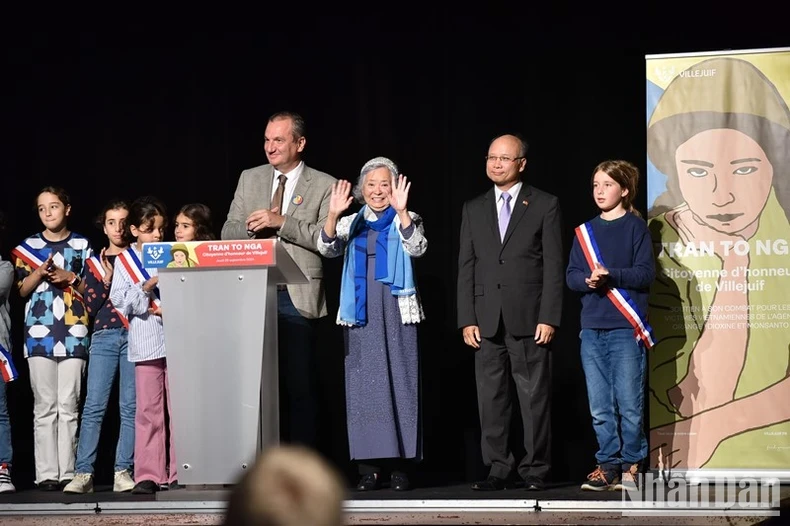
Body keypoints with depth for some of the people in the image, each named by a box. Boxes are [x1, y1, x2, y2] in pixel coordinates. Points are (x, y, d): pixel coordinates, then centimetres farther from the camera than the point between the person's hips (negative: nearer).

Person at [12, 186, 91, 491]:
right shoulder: (28, 247, 11)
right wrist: (40, 272, -9)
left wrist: (71, 278, -7)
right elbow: (22, 290, 8)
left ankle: (67, 472, -1)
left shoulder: (82, 246, 10)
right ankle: (46, 474, -3)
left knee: (69, 406, -2)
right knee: (45, 406, -3)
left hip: (73, 333, 0)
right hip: (39, 332, 0)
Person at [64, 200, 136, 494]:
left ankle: (123, 471, -2)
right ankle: (84, 474, -9)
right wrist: (107, 279, -4)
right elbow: (91, 307, 8)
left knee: (130, 406, -4)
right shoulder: (95, 263, 16)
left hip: (134, 335, -1)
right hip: (104, 337, 1)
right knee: (94, 405, -7)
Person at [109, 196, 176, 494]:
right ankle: (148, 475, 2)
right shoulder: (125, 260, 6)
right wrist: (145, 288, -15)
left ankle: (179, 474, 6)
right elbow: (119, 301, -1)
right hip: (146, 343, -1)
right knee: (149, 409, 0)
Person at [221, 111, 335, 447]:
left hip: (297, 297, -3)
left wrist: (282, 222, -17)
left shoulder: (323, 185, 2)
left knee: (299, 385, -2)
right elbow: (228, 233, 12)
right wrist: (251, 226, -10)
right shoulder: (249, 179, 14)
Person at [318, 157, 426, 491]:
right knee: (363, 385, 0)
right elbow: (327, 248, -2)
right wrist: (332, 216, -19)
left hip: (396, 312, -2)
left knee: (399, 384, -4)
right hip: (360, 314, 2)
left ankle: (399, 466, -1)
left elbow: (417, 248, -11)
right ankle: (368, 467, 3)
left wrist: (401, 212, -24)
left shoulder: (405, 220, 8)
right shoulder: (351, 223, 14)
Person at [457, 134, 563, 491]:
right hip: (487, 321, 3)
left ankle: (535, 470, 5)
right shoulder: (473, 209, 14)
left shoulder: (545, 206, 3)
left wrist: (549, 318, -9)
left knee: (534, 397, -1)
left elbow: (554, 266, -1)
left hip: (529, 318, -3)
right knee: (491, 398, 3)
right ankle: (498, 469, 9)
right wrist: (467, 319, 2)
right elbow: (466, 268, 12)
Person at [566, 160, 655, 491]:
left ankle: (632, 465, 6)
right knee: (600, 408, 5)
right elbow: (570, 276, 8)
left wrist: (610, 276, -20)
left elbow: (645, 273, -7)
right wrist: (588, 280, -13)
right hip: (592, 330, 4)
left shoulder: (635, 226, 1)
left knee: (629, 404, -4)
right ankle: (608, 464, 12)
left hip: (626, 329, -4)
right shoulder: (585, 232, 14)